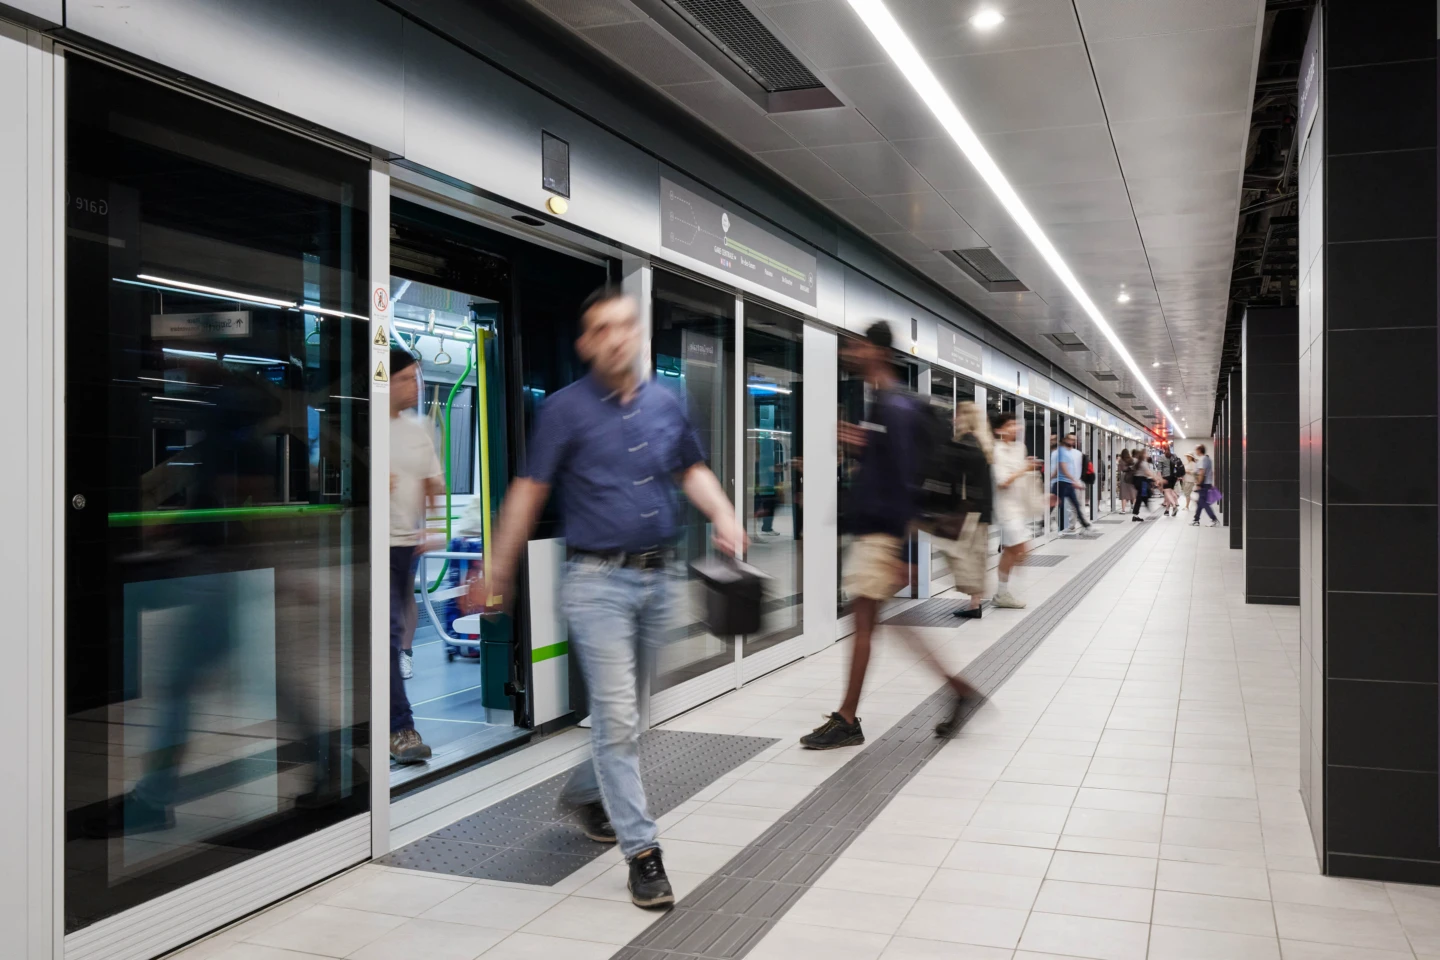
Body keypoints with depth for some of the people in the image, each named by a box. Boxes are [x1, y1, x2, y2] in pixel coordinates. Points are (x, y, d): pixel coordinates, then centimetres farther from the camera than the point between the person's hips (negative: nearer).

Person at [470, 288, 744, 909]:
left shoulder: (666, 404, 8)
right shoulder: (566, 409, -5)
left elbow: (692, 470, 19)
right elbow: (530, 490, -4)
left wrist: (723, 515, 1)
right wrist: (497, 571, -4)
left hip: (657, 578, 5)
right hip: (597, 580, -5)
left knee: (623, 710, 17)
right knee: (617, 715, -6)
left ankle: (587, 792, 42)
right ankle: (641, 850, 1)